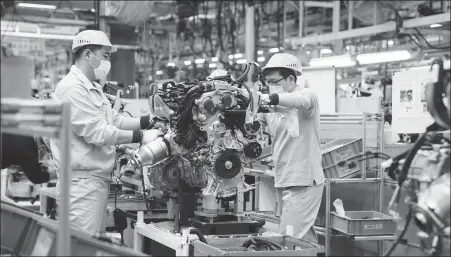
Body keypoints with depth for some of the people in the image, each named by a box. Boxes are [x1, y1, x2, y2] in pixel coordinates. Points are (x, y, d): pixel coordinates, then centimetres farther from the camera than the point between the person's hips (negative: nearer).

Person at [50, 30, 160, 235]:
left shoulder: (93, 88, 19)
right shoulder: (73, 88, -16)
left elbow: (115, 120, 18)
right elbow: (97, 133, -21)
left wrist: (149, 121, 5)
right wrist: (140, 137, -17)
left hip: (98, 179, 11)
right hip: (82, 181, -11)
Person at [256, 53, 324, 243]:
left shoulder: (307, 96, -9)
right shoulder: (272, 106, 12)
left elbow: (301, 101, -32)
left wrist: (269, 98, -48)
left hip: (304, 182, -7)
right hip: (283, 182, 7)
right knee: (304, 237, 15)